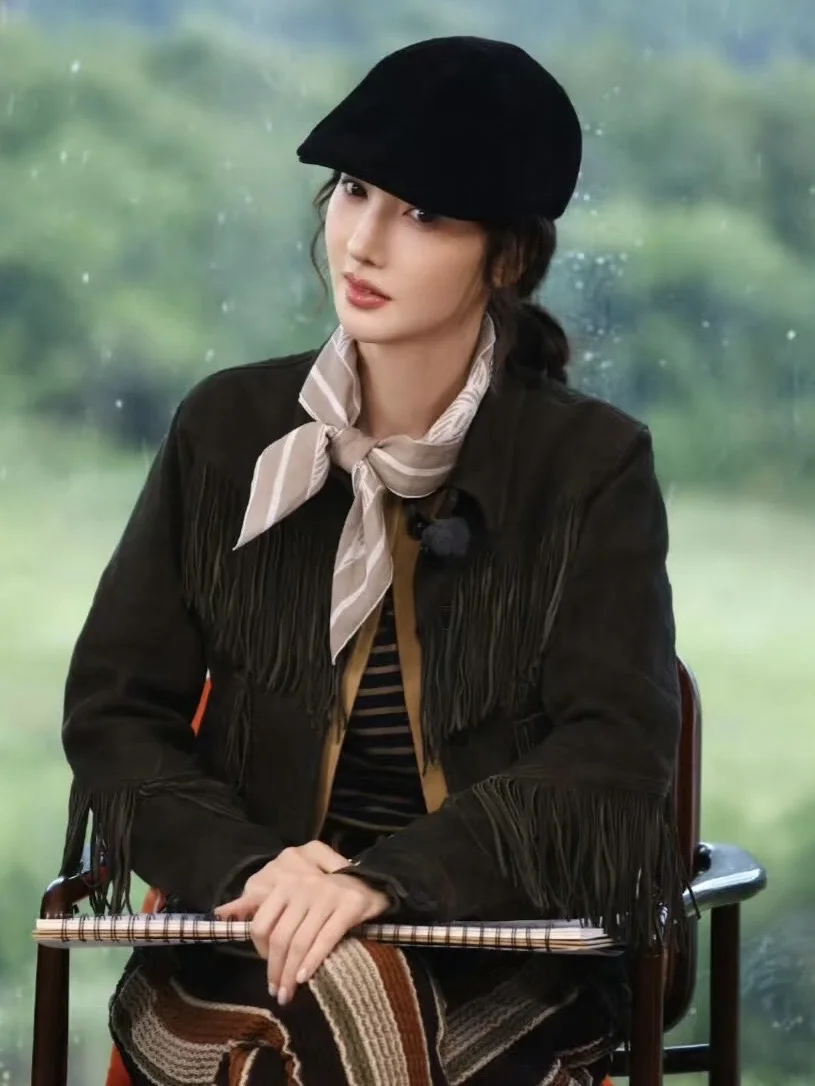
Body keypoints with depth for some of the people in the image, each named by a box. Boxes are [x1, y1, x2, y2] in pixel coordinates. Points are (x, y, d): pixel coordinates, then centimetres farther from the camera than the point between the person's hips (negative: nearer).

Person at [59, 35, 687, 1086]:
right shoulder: (229, 430, 6)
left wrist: (385, 878, -23)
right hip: (250, 938, 1)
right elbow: (114, 706, 5)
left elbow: (612, 757, -8)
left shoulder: (592, 465, 0)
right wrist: (245, 864, -15)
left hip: (502, 953, -1)